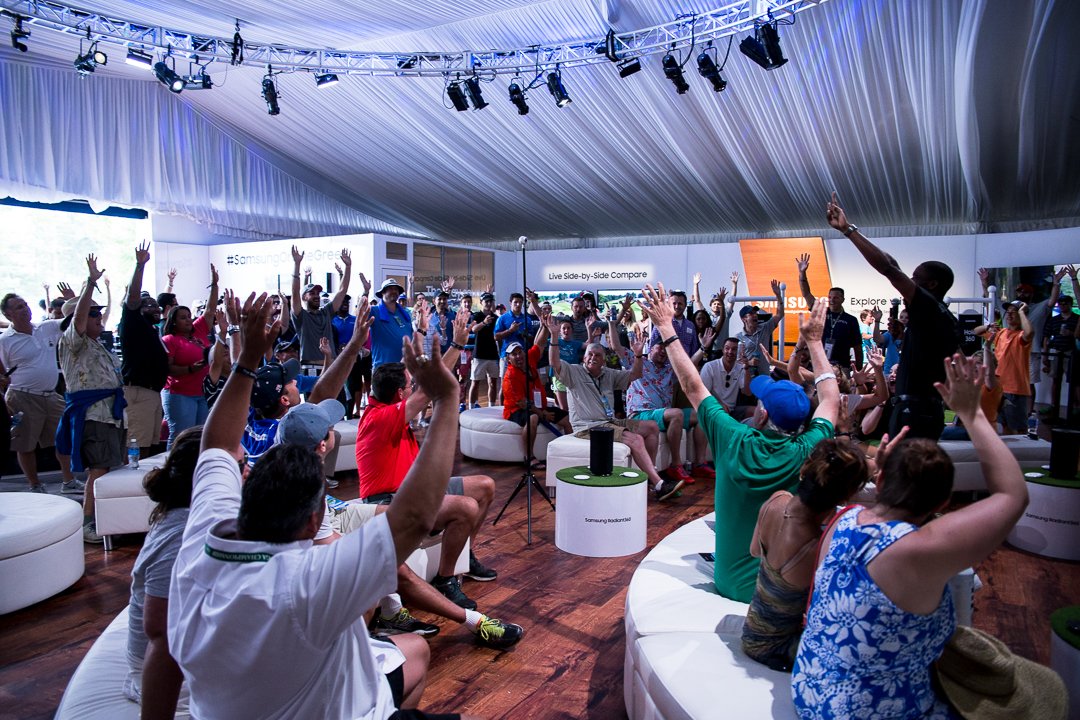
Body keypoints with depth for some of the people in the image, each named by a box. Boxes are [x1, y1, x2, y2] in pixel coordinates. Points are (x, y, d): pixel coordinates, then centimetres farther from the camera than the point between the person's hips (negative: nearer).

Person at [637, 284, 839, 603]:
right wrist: (814, 340, 10)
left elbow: (692, 386, -9)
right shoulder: (806, 454, -19)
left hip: (731, 584, 1)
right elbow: (831, 400, 1)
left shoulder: (735, 443, -20)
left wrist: (665, 326, -2)